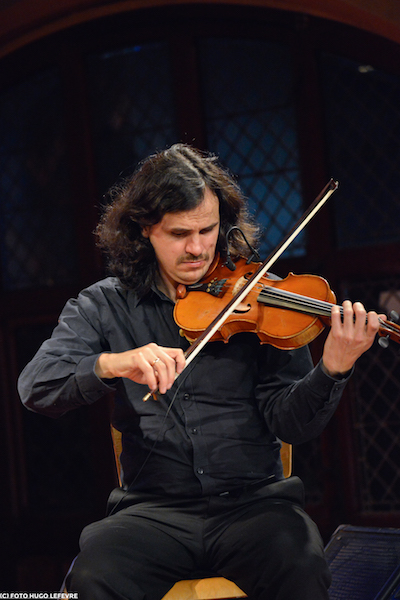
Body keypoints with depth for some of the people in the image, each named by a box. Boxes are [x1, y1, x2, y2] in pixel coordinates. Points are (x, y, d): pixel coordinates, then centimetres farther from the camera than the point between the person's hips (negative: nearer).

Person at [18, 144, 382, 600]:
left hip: (253, 501, 0)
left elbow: (290, 424, -1)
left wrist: (332, 370, -22)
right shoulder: (104, 306, 7)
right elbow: (35, 387, -6)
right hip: (155, 507, 0)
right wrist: (113, 364, -25)